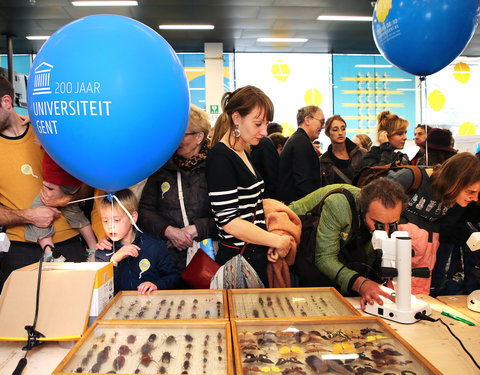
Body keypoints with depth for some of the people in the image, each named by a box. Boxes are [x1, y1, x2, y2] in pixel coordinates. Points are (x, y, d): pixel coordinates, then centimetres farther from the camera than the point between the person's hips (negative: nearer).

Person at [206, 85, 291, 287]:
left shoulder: (242, 154, 12)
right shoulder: (220, 158, -17)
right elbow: (230, 222, -22)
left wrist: (270, 244, 2)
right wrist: (278, 241, -14)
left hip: (257, 256, 9)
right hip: (237, 261, -9)